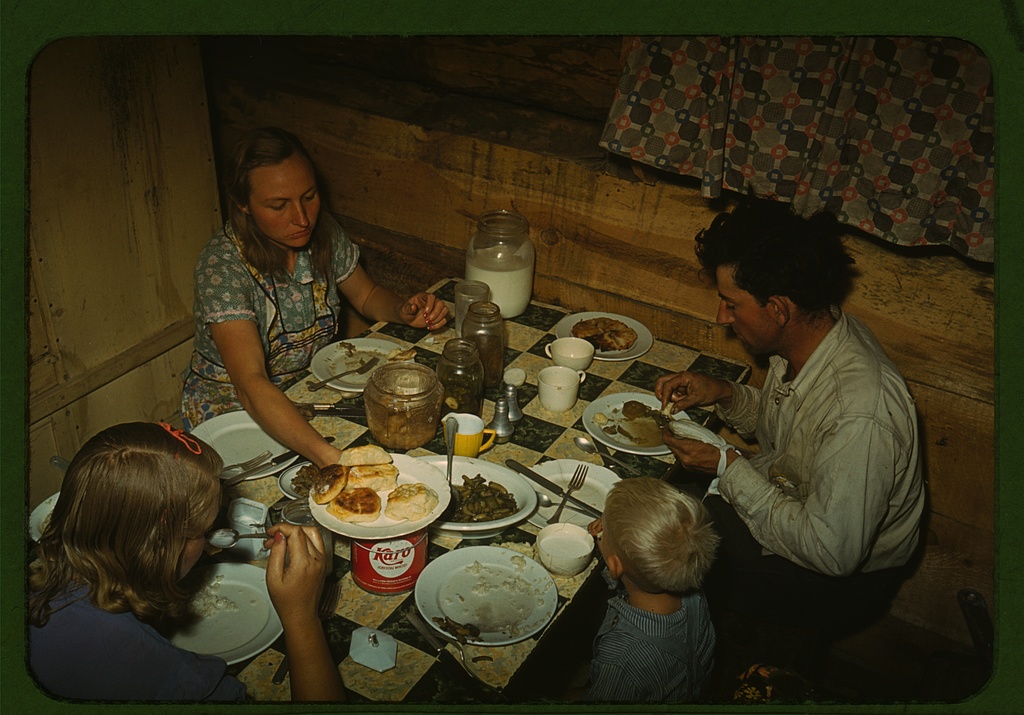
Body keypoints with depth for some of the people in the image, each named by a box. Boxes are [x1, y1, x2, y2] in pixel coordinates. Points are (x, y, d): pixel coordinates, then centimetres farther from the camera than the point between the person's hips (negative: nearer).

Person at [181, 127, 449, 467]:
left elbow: (367, 295, 10)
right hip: (232, 410, -5)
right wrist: (329, 457, -52)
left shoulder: (323, 231, -10)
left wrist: (404, 311, -14)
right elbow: (251, 386, -38)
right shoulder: (222, 267, -27)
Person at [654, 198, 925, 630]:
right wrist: (725, 394, -11)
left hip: (846, 575, -7)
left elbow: (832, 552, -31)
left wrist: (728, 467, -26)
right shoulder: (812, 331, -11)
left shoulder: (858, 417, -38)